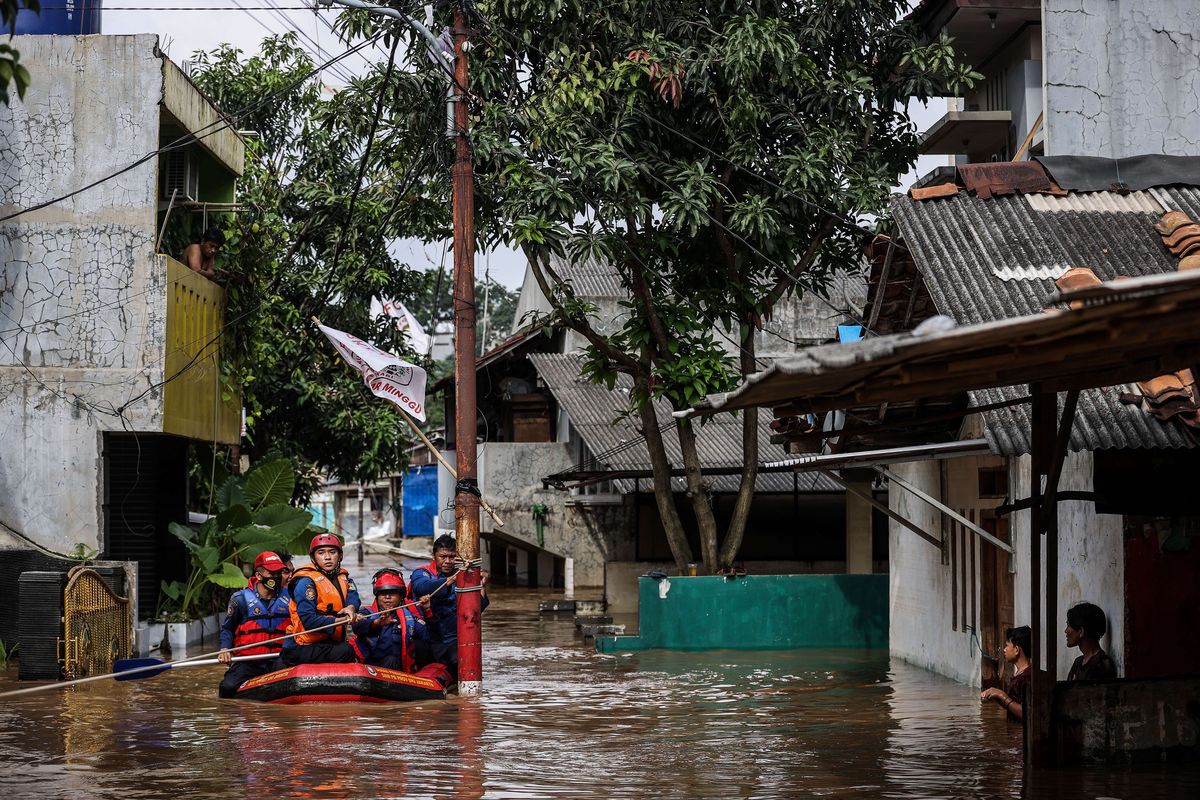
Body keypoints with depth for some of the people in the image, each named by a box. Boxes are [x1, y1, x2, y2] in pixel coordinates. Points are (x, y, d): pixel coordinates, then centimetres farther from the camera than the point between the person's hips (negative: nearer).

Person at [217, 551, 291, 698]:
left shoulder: (288, 598, 10)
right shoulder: (241, 599, 2)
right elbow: (227, 628, 10)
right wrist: (225, 650, -7)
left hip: (278, 662, 1)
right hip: (248, 662, -1)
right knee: (228, 688, -26)